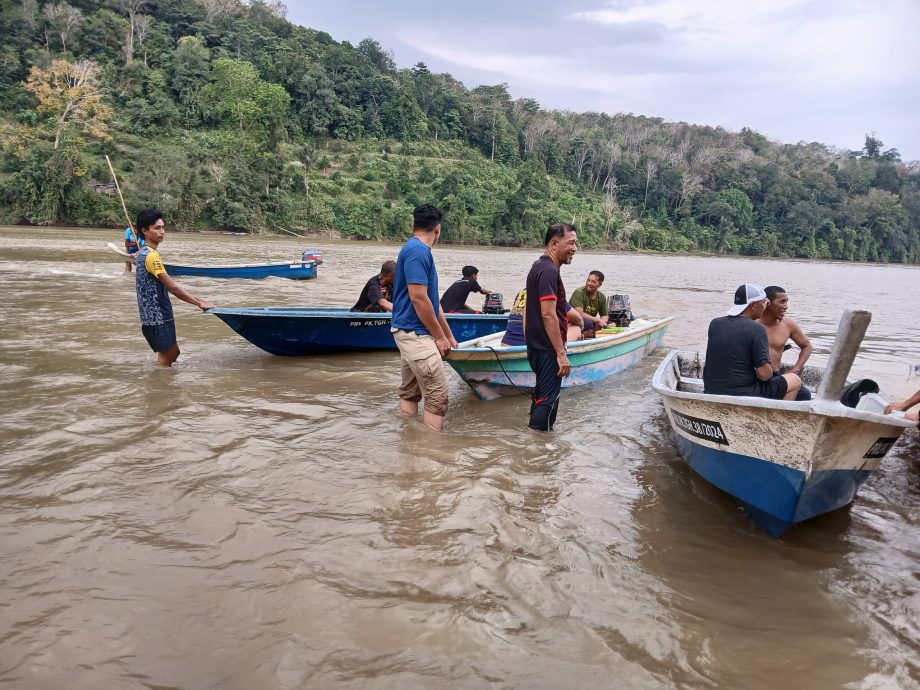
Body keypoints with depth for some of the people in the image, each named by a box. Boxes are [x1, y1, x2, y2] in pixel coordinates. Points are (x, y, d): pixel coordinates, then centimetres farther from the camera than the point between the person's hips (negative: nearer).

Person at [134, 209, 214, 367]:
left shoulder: (143, 253, 13)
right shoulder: (151, 255, -18)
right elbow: (172, 287, -22)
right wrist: (199, 303, -19)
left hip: (159, 315, 10)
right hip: (157, 317, -10)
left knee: (172, 353, 17)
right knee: (166, 357, -2)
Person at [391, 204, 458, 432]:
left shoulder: (417, 250, 15)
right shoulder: (418, 251, -16)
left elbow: (432, 300, 20)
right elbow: (418, 298, -22)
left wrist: (449, 335, 24)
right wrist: (439, 336, -13)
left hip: (409, 332, 10)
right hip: (416, 334, -10)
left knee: (410, 392, 15)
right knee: (437, 395, -8)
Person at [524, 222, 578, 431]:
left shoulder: (539, 266, 14)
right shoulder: (549, 271, -19)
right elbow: (548, 315, -25)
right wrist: (561, 354, -23)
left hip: (537, 346, 10)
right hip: (547, 349, -10)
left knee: (541, 395, 19)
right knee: (548, 399, -6)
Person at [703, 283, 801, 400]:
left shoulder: (715, 324, 1)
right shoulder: (757, 329, -15)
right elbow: (764, 374, -19)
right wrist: (770, 370, 5)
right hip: (742, 396, -6)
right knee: (795, 381, 14)